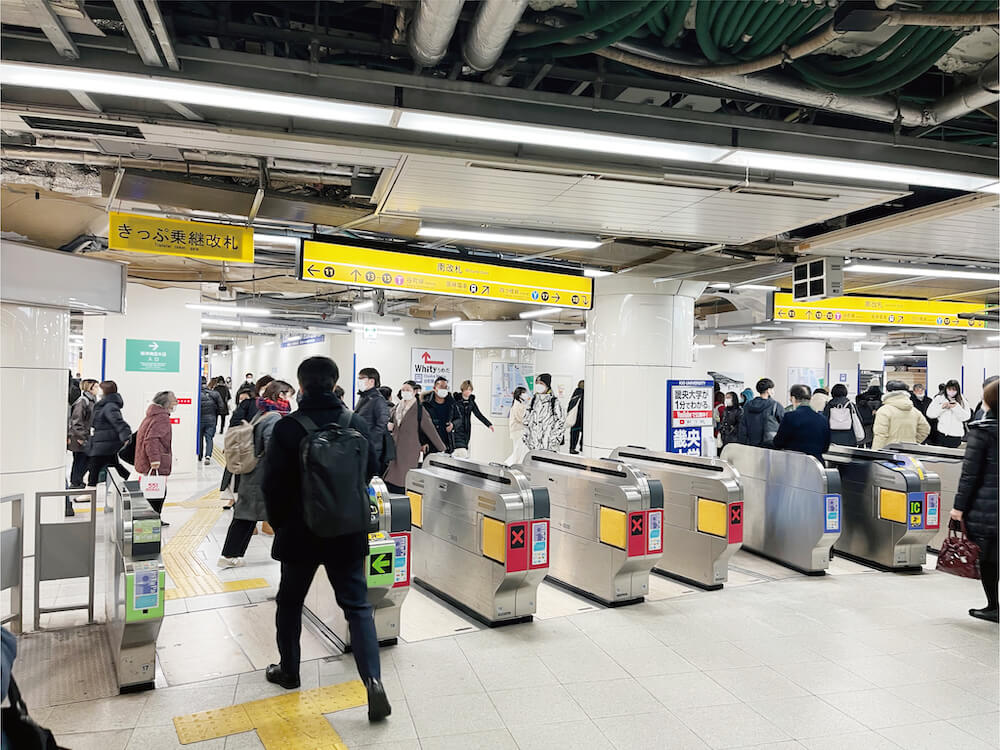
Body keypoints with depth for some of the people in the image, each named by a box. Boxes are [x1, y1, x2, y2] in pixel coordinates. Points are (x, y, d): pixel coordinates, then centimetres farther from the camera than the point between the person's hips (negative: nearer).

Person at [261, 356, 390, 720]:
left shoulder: (286, 429, -14)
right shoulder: (358, 424, -6)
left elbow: (272, 485, -9)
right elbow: (370, 471, 6)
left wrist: (280, 524, 8)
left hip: (300, 531, -1)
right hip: (348, 531, 2)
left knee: (289, 602, 20)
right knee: (357, 605, 6)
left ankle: (289, 670, 36)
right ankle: (373, 681, -5)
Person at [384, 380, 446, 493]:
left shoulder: (419, 409, -6)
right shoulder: (397, 407, 12)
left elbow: (430, 429, -6)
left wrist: (442, 449, -5)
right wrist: (388, 426, 3)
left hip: (410, 451, -6)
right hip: (395, 449, 6)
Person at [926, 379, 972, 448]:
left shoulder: (962, 401, 5)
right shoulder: (939, 398, 3)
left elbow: (966, 417, -4)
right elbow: (929, 414, -3)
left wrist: (956, 407, -14)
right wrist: (941, 407, -13)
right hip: (942, 434, 0)